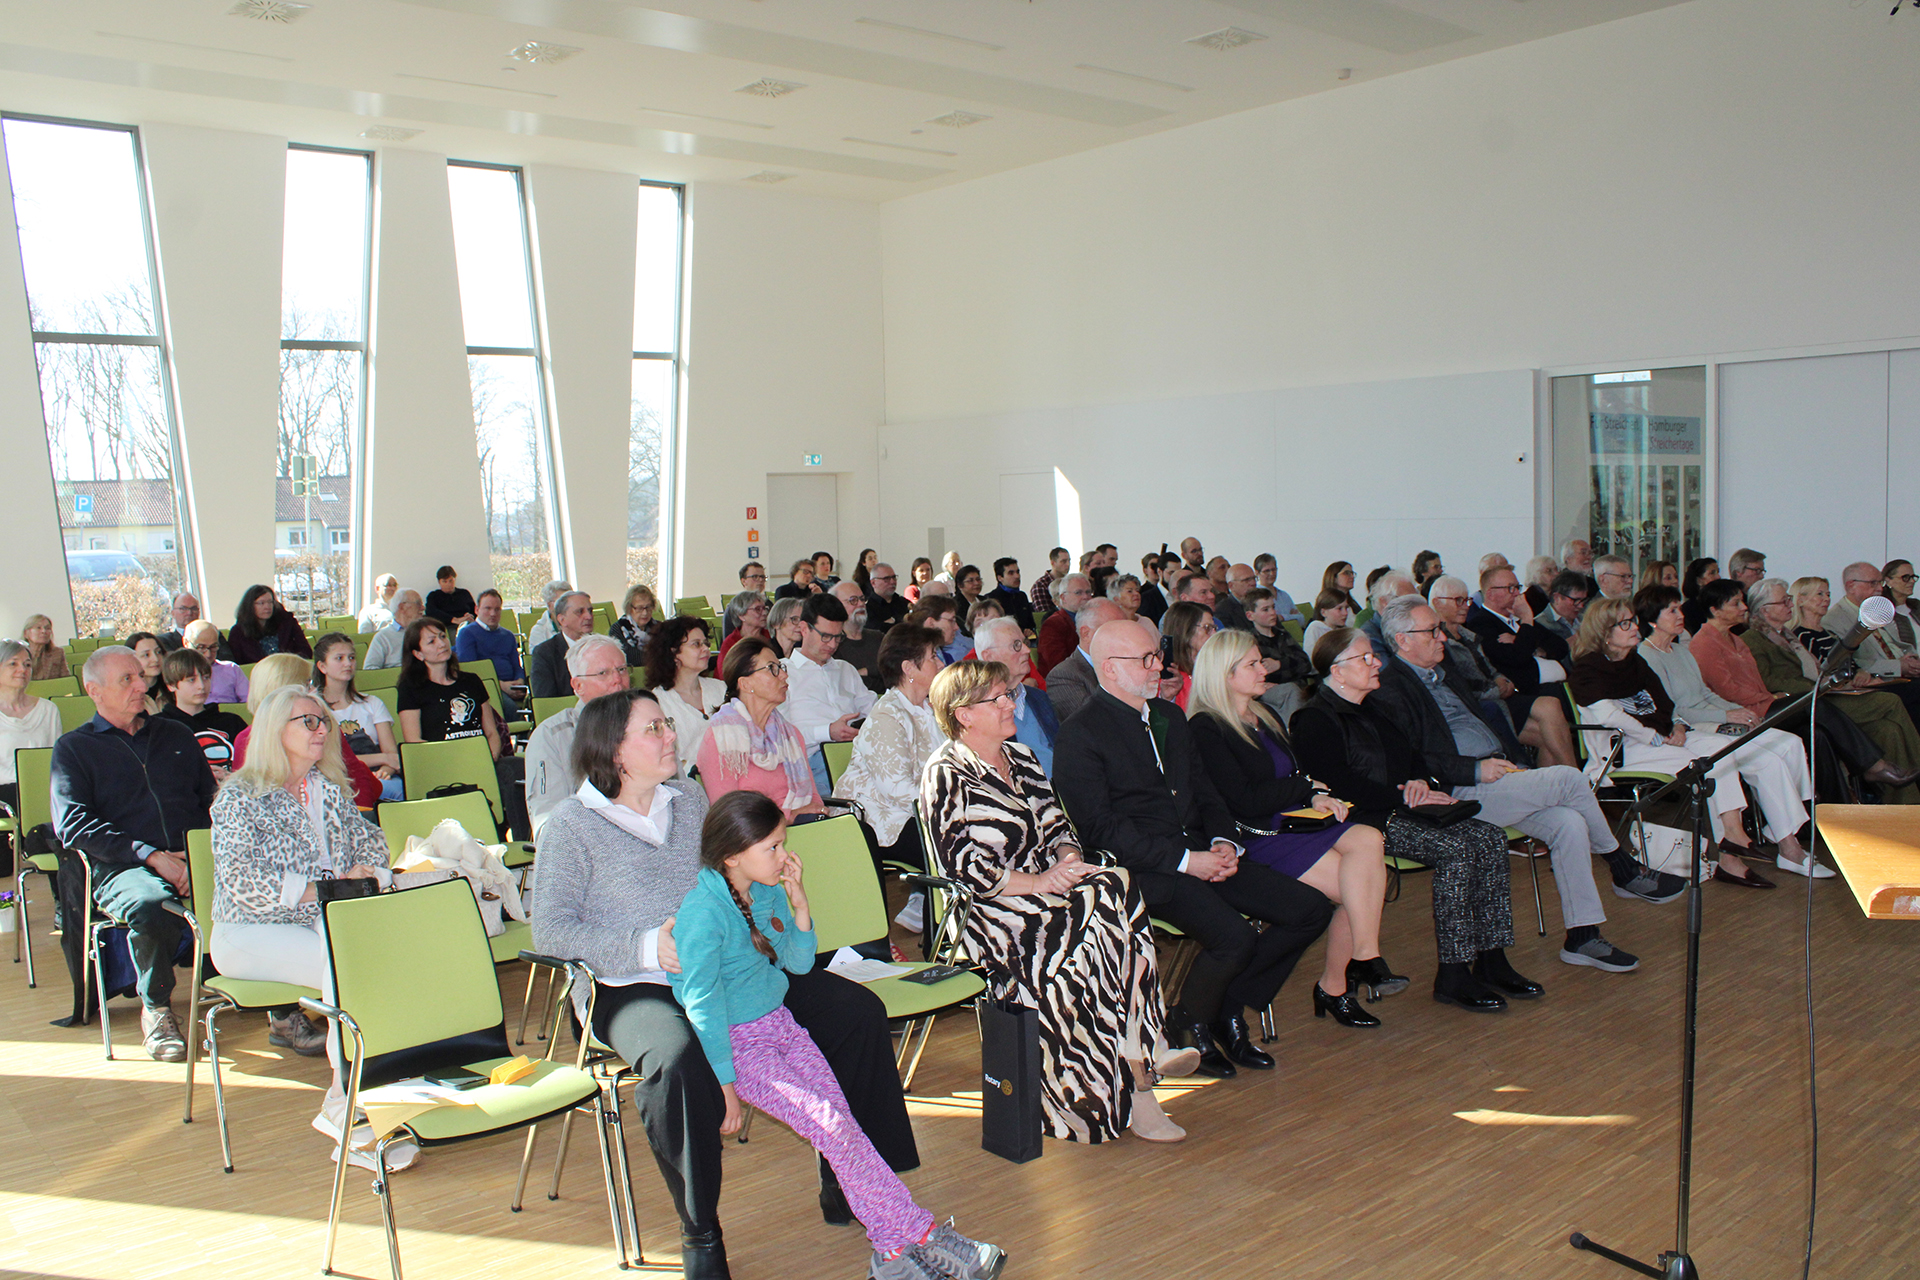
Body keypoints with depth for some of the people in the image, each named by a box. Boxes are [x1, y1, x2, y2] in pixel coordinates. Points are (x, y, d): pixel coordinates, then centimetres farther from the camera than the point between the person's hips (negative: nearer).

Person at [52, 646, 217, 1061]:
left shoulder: (176, 735, 26)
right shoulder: (74, 748, 14)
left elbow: (212, 798, 19)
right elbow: (73, 825, -2)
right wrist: (150, 856, -14)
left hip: (195, 857, 3)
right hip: (122, 868, -2)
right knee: (152, 904, -38)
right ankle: (155, 1008, -12)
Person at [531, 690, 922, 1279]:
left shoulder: (689, 798, 14)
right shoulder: (570, 825, -4)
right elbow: (551, 930, -8)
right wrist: (646, 947, -20)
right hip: (631, 987, -6)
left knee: (857, 1011, -8)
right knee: (680, 1061, -39)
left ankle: (843, 1185, 5)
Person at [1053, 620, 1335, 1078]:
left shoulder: (1170, 716, 19)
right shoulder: (1079, 735, -8)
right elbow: (1102, 828, -14)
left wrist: (1223, 842, -1)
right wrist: (1183, 860, -19)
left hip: (1201, 854, 8)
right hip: (1142, 868, -8)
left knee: (1311, 910, -5)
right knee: (1234, 937, -29)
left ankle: (1228, 1007, 8)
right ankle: (1189, 1027, 0)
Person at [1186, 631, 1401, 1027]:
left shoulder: (1266, 718, 21)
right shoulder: (1206, 728, -8)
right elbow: (1247, 801, -15)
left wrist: (1316, 798, -3)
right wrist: (1308, 786, -3)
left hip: (1293, 823, 8)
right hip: (1256, 841, -8)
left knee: (1368, 840, -22)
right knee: (1359, 883, -22)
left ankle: (1363, 960, -21)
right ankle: (1333, 986, -10)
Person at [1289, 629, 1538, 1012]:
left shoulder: (1371, 711, 22)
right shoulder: (1315, 720, -7)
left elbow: (1413, 755, 27)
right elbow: (1344, 787, -18)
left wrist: (1419, 781, 3)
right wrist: (1407, 798, -18)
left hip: (1398, 810, 9)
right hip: (1363, 822, -9)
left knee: (1490, 838, -10)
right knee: (1455, 849, -27)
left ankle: (1491, 961, -7)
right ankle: (1452, 976, -21)